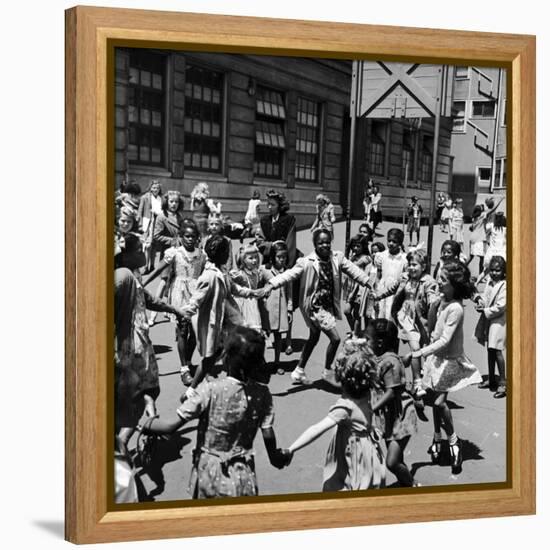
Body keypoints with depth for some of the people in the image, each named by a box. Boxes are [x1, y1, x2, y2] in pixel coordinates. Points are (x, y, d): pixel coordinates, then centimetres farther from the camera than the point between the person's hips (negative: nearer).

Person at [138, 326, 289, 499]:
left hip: (209, 473, -2)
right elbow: (268, 435, -6)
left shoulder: (210, 389, -20)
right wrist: (275, 457, 14)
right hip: (242, 477, 2)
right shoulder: (262, 394, -12)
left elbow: (172, 425, -19)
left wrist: (146, 424, -2)